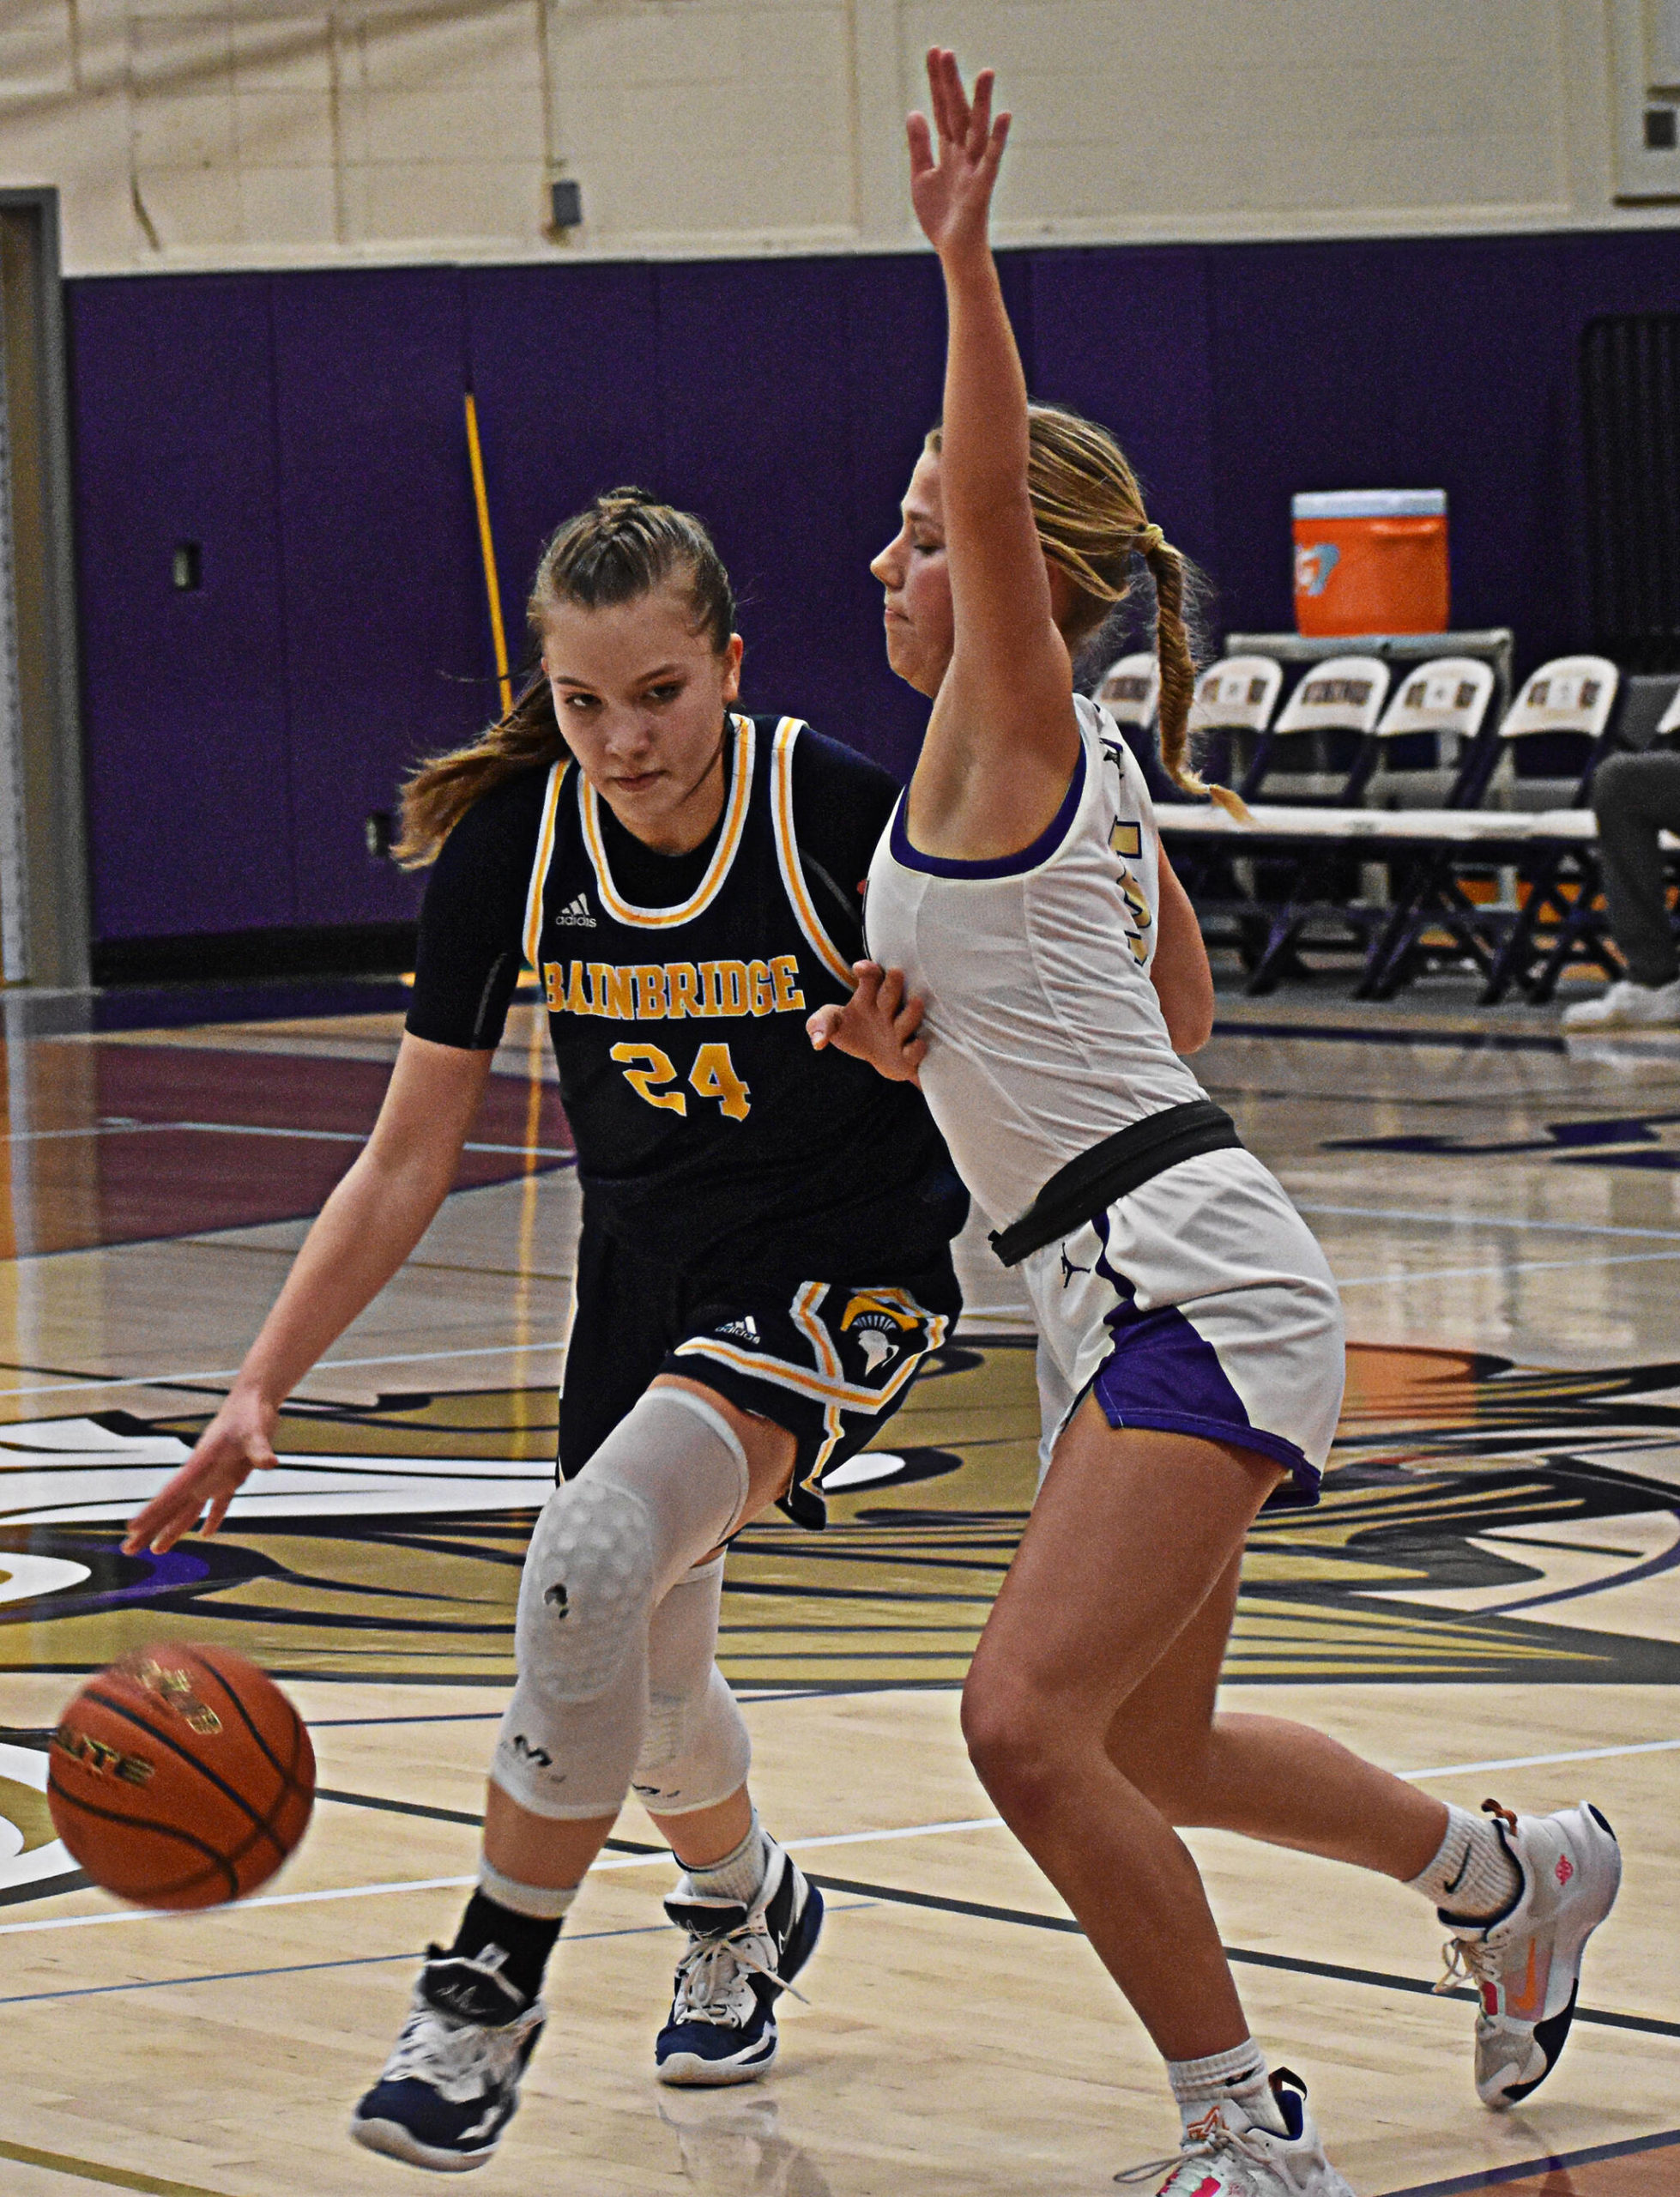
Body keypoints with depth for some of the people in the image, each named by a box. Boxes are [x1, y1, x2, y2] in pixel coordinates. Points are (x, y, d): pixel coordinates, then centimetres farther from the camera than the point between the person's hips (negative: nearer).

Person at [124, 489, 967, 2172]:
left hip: (847, 1260, -5)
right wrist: (258, 1388, -12)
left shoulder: (846, 817, -23)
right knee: (642, 1672, 16)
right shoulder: (510, 847, -12)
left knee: (595, 1555, -27)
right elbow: (406, 1163, -5)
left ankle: (488, 1996, -14)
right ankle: (743, 1907, 51)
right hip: (646, 1265, 5)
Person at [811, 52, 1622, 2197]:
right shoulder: (1084, 772, 18)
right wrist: (926, 1049, 18)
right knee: (1151, 1753, 20)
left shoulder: (1014, 721, -7)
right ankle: (1510, 1874, 40)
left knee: (1030, 1720, -20)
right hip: (1133, 1296, 10)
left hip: (1186, 1284, -10)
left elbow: (1000, 491, -27)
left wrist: (963, 253, -34)